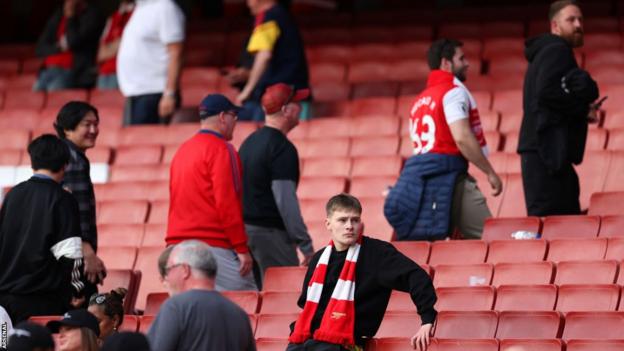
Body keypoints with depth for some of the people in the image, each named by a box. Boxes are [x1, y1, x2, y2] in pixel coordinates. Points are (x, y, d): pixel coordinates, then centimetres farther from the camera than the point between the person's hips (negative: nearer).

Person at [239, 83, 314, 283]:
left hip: (245, 228, 9)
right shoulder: (282, 148, -14)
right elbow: (286, 201, -19)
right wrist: (306, 246, -16)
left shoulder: (249, 142, 14)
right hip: (270, 233, -9)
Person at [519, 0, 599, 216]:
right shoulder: (558, 50, -7)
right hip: (548, 149, -10)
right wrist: (583, 109, -9)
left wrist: (581, 108, 7)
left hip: (542, 151, 10)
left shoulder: (545, 53, 24)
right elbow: (547, 92, -21)